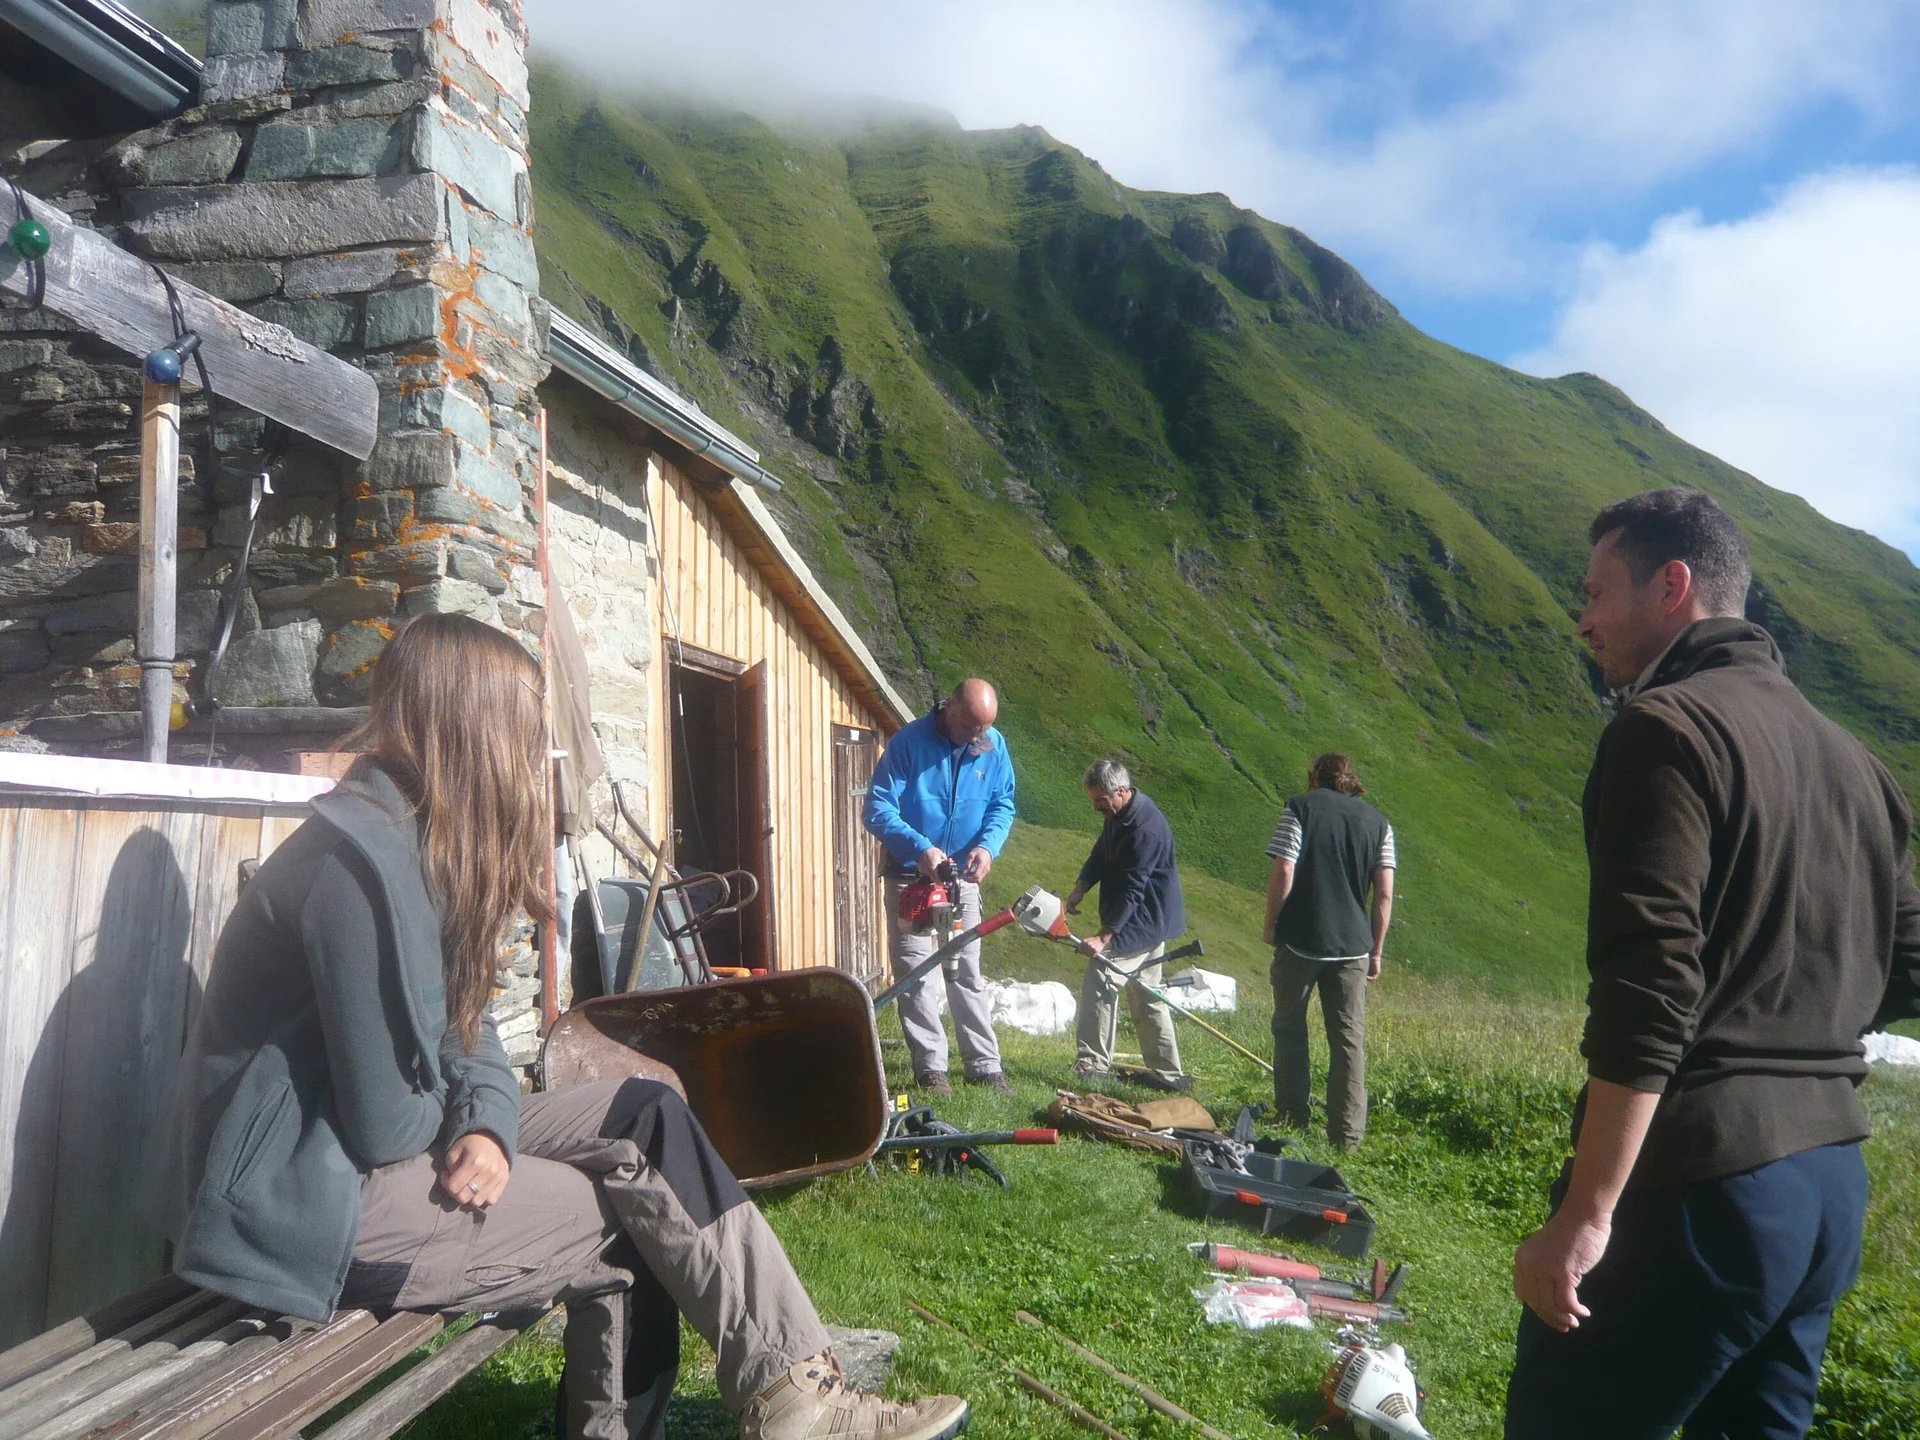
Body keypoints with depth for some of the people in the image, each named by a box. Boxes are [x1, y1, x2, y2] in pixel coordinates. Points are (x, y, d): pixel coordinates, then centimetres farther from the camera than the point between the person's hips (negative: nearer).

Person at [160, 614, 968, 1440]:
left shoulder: (428, 843, 6)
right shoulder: (363, 857, -24)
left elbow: (466, 1029, 6)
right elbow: (384, 1124, -24)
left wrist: (487, 1125, -13)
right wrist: (472, 1122, -3)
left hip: (394, 1149, 9)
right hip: (309, 1198, -9)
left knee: (647, 1116, 0)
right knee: (636, 1214, -10)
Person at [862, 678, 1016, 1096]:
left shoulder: (993, 747, -4)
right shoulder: (909, 742, -17)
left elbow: (1002, 806, 5)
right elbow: (877, 809, -18)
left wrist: (987, 846, -15)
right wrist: (919, 848, -31)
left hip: (962, 878, 4)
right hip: (910, 877, -4)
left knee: (967, 974, 10)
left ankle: (985, 1066, 14)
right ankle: (931, 1068, 6)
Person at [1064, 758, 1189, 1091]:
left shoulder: (1145, 829, -27)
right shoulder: (1118, 814, 4)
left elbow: (1131, 891, -28)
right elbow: (1102, 852, 16)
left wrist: (1104, 935, -29)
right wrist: (1081, 886, -1)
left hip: (1142, 922, -10)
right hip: (1148, 921, 10)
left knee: (1099, 982, -13)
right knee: (1145, 995, 14)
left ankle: (1092, 1065, -9)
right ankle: (1167, 1073, 22)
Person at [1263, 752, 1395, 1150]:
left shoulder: (1301, 807, -2)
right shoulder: (1378, 822, 8)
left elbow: (1283, 872, -11)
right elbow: (1384, 893, 3)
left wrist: (1271, 924, 1)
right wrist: (1376, 950, 10)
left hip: (1300, 941, -2)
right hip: (1353, 947, 2)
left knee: (1290, 1028, 13)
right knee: (1350, 1038, 6)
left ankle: (1293, 1115, 19)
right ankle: (1347, 1132, 4)